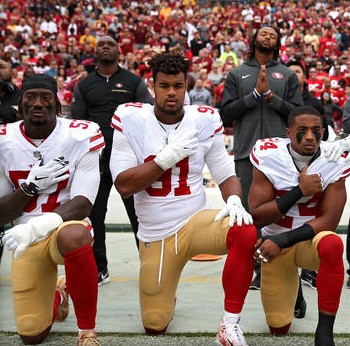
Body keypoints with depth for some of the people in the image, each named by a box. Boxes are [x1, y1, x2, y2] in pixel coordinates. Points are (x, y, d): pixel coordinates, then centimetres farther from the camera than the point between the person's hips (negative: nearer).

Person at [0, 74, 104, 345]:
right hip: (27, 240, 3)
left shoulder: (81, 137, -10)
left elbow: (83, 203, -18)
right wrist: (30, 187, -19)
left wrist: (39, 226, -34)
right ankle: (58, 295, 37)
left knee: (74, 235, -41)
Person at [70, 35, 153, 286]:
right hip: (96, 160, 3)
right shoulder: (84, 86, 11)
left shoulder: (135, 82, 5)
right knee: (93, 216, 5)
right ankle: (99, 269, 16)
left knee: (139, 215, 0)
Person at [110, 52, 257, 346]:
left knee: (246, 233, -33)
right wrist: (168, 157, -20)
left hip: (195, 222, 0)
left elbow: (226, 175, 3)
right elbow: (123, 185, -12)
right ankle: (165, 294, 43)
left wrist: (234, 201, -19)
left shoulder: (205, 120, -2)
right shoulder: (130, 119, -6)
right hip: (154, 236, 0)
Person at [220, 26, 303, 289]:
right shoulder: (237, 75, 14)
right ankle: (253, 270, 8)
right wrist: (255, 94, -6)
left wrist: (271, 96, -8)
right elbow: (226, 115, 4)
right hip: (246, 152, 0)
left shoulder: (287, 75, 14)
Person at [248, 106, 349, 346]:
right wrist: (299, 191, -27)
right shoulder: (269, 157, -15)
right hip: (276, 244, 1)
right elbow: (257, 217, -17)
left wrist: (282, 241, -29)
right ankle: (290, 285, 39)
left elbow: (329, 220, -18)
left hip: (311, 239, -1)